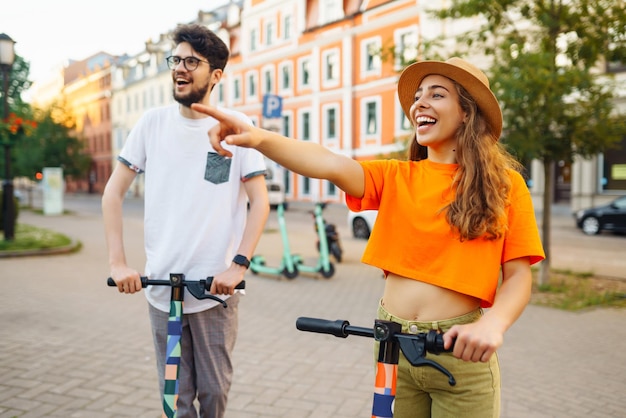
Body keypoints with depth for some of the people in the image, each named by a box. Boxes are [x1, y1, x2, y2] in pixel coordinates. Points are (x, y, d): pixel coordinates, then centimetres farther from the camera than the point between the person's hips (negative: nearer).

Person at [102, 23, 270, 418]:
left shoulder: (236, 126, -4)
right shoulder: (153, 123, 1)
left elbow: (260, 202, -3)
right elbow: (113, 193, 5)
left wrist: (238, 265, -13)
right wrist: (118, 262, -3)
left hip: (216, 286, -1)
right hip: (161, 285, 2)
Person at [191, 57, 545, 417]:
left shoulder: (504, 184, -3)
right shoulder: (395, 177, 3)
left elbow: (518, 276, -5)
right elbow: (333, 165, -16)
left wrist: (493, 323, -26)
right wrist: (259, 139, -33)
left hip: (460, 352, -2)